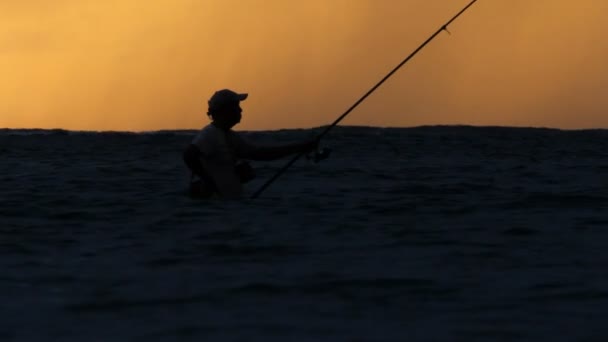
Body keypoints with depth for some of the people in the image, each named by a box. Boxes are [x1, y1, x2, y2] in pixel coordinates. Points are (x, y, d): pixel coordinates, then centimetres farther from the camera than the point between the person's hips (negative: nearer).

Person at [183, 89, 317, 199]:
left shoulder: (231, 137, 16)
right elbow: (189, 156, -27)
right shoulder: (209, 134, -12)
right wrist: (209, 184, -22)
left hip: (230, 199, 10)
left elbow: (260, 153, 17)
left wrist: (301, 147, 14)